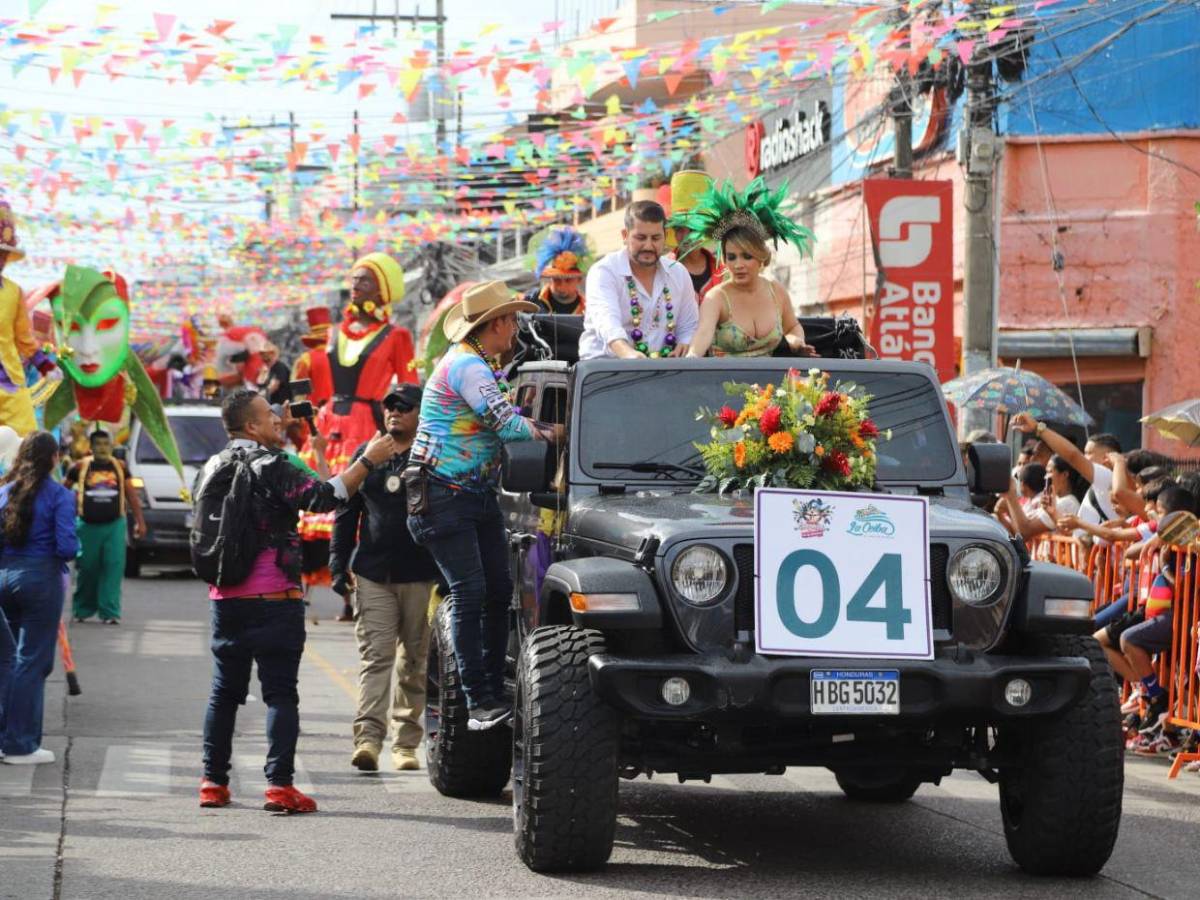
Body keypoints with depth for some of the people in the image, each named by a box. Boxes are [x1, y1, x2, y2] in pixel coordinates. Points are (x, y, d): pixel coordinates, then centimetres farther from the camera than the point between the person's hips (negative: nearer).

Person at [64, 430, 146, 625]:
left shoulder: (119, 467, 6)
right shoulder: (80, 467, 0)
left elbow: (131, 495, 11)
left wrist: (139, 521, 9)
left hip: (114, 525, 1)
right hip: (88, 526, -1)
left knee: (113, 569, -9)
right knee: (87, 569, 4)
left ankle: (110, 612, -9)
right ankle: (82, 610, 20)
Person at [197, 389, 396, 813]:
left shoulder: (212, 468, 11)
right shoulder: (269, 466, -12)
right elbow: (323, 496, -19)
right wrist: (367, 461, -13)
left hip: (226, 598, 6)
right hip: (273, 598, -6)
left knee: (224, 690, 12)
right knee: (280, 692, -5)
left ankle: (213, 782, 12)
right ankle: (279, 784, -11)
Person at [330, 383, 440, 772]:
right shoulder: (367, 455, 13)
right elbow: (346, 512, 16)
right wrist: (339, 564, 7)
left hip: (421, 577, -2)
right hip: (372, 575, 2)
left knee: (414, 662, 5)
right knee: (375, 655, -8)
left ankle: (406, 743, 12)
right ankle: (368, 736, -17)